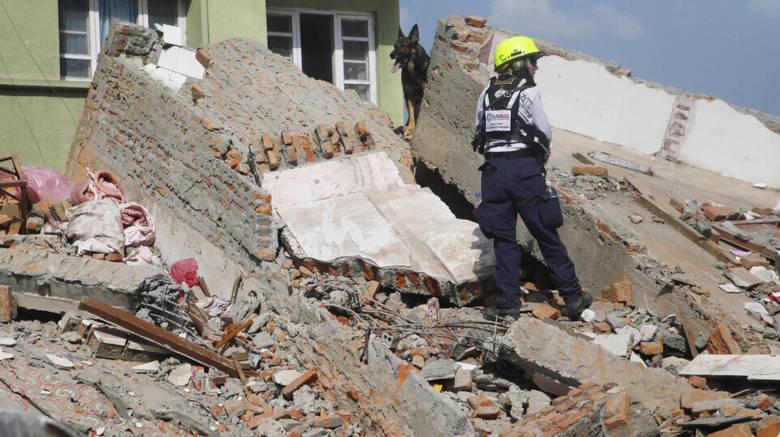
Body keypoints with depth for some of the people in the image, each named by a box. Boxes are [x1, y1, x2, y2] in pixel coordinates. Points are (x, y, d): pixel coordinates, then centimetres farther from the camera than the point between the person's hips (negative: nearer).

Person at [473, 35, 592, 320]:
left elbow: (479, 131, 11)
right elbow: (545, 132, -2)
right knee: (546, 235, 4)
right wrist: (543, 153, 19)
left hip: (493, 169, 4)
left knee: (504, 238, 7)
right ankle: (572, 297, 11)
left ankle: (508, 303, 3)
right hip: (525, 168, -4)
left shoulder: (487, 94, 10)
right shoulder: (529, 92, -4)